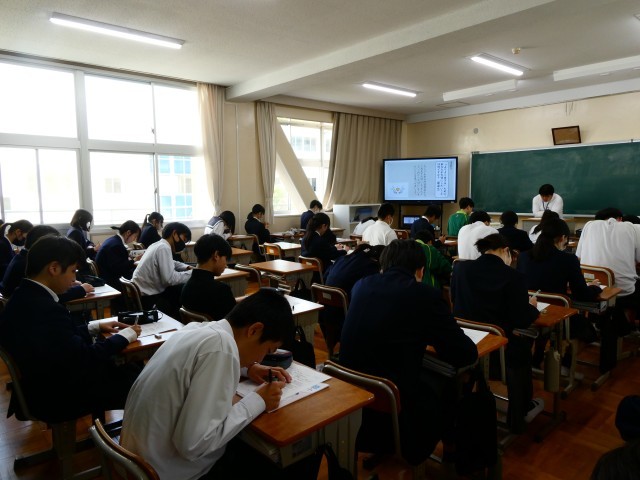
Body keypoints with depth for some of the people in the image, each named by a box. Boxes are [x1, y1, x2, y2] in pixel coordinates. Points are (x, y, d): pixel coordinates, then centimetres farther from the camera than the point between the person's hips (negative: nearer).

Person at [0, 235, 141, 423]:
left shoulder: (22, 297, -3)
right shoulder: (47, 309, -32)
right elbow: (85, 358, -25)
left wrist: (95, 327, 9)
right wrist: (124, 336, -11)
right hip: (57, 398, -9)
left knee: (130, 369, 12)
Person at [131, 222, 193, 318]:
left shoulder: (159, 245, 9)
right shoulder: (163, 248, -19)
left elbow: (171, 263, 26)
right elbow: (170, 279, -27)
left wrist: (188, 268, 9)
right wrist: (193, 273, -16)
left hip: (143, 292, 9)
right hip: (147, 298, -9)